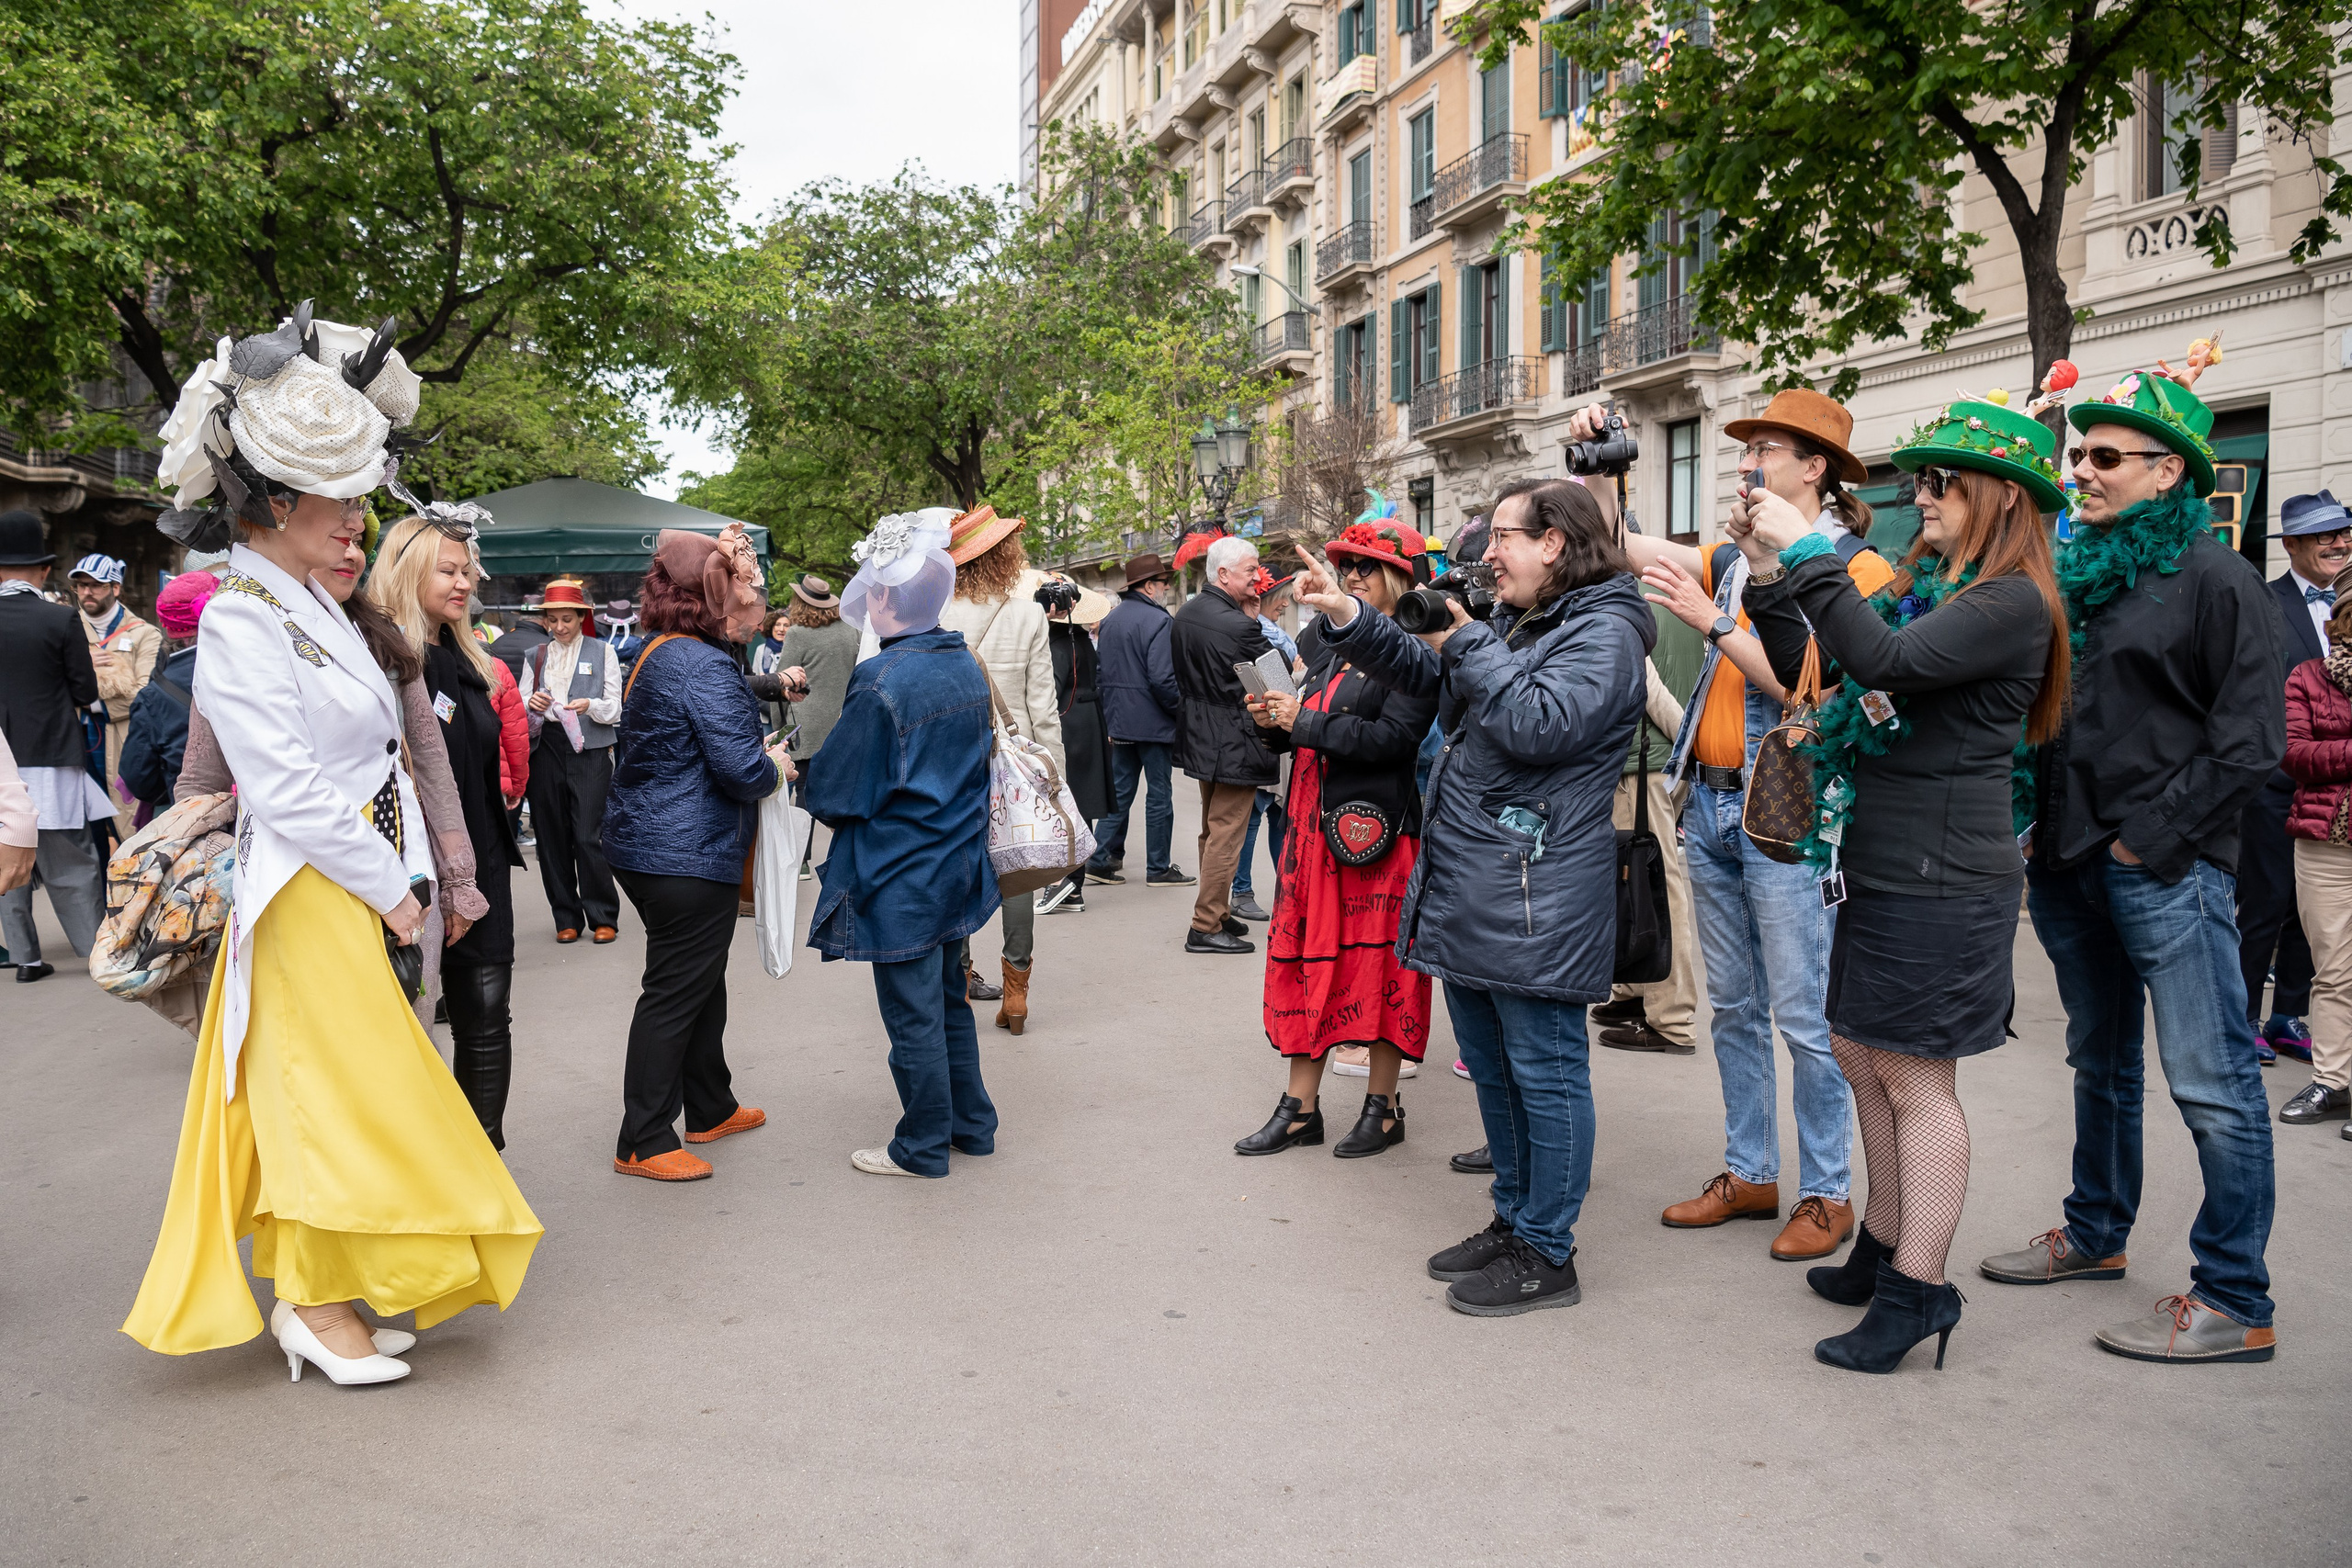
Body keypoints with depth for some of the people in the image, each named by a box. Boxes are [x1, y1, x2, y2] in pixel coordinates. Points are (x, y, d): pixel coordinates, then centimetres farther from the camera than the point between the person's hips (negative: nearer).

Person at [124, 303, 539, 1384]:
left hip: (362, 887, 9)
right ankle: (316, 1305, 12)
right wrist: (388, 890, -12)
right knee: (334, 1095, -1)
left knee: (329, 1096, 14)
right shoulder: (240, 622, -15)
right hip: (311, 894, -9)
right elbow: (287, 792, -20)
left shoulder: (307, 602, 13)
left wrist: (405, 877, 9)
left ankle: (325, 1291, 24)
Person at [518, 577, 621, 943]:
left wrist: (590, 705, -18)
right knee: (552, 837, 3)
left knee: (589, 837, -10)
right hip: (546, 750, 3)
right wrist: (531, 703, -11)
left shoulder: (602, 652, 9)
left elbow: (615, 709, 3)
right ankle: (567, 918, 13)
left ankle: (603, 918, 0)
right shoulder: (534, 657, 16)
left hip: (589, 751, -3)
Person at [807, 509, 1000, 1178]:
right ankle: (972, 1125, 31)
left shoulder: (881, 683, -22)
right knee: (949, 1001, 20)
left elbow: (837, 791, -16)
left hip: (900, 877, -8)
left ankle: (922, 1147, 17)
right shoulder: (965, 666, 2)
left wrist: (804, 781, 4)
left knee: (913, 1015, 5)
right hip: (957, 864, 8)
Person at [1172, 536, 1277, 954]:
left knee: (1212, 831, 19)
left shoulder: (1184, 614, 4)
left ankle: (1216, 913, 30)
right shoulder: (1238, 625, -23)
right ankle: (1206, 927, 2)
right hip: (1234, 741, -9)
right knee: (1226, 834, -2)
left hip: (1200, 734, 9)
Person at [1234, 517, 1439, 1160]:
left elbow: (1393, 737, -21)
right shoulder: (1331, 646, 16)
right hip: (1315, 823, 8)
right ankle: (1300, 1107, 17)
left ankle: (1383, 1103, 17)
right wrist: (1278, 723, -2)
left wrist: (1303, 722, -17)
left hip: (1376, 828, -7)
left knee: (1377, 962, 2)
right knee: (1306, 957, 9)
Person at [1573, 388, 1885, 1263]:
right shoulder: (1738, 560, 13)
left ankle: (1827, 1194, 10)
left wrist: (1712, 620, -20)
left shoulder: (1856, 569, -6)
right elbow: (1632, 550, 17)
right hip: (1710, 802, 7)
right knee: (1731, 1007, 13)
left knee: (1804, 1015, -2)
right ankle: (1749, 1173, 25)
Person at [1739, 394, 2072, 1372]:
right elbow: (1809, 674, 13)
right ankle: (1884, 1248, 30)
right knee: (1862, 1056, 15)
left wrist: (1807, 553, -24)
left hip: (1944, 880, -9)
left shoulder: (2012, 603, -12)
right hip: (1879, 867, 9)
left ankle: (1917, 1291, 10)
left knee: (1916, 1077, -1)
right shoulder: (1920, 587, 14)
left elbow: (1887, 662, -28)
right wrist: (1766, 570, 2)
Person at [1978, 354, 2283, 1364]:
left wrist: (2151, 837, -14)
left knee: (2211, 1084, -4)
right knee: (2101, 1062, 20)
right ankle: (2096, 1234, 35)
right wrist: (2041, 824, 9)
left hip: (2165, 868, -7)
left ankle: (2236, 1304, 4)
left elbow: (2250, 742, -11)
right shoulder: (2078, 571, 14)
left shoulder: (2217, 579, -6)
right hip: (2070, 862, 8)